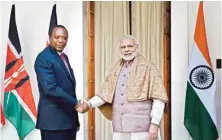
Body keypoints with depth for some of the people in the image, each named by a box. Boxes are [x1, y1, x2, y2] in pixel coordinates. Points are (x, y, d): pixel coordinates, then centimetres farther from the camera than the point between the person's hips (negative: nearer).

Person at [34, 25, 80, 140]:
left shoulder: (64, 57, 14)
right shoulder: (43, 58, -12)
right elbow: (50, 88, -22)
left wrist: (76, 119, 14)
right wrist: (75, 103, -17)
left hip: (69, 118, 8)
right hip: (53, 120, -8)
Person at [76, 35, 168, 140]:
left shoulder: (147, 67, -2)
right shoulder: (116, 69, 14)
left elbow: (158, 98, -7)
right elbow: (105, 94, 13)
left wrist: (154, 123, -13)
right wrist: (89, 104, -3)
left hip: (140, 128, -4)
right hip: (119, 127, 5)